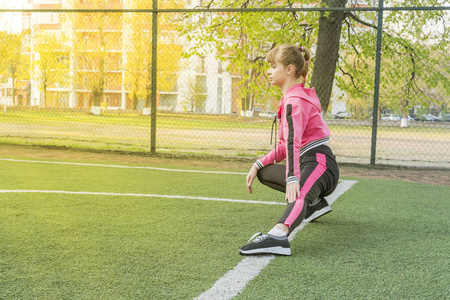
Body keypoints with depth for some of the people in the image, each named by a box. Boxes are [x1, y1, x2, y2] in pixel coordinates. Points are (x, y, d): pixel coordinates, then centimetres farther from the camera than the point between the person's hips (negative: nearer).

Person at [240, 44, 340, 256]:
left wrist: (292, 179, -42)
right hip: (308, 164, 11)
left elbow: (293, 141, -29)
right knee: (265, 173, 26)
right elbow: (284, 146, 22)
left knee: (298, 194, -40)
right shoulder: (292, 97, 22)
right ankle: (315, 203, 18)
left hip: (318, 163, -11)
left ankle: (278, 236, -72)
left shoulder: (295, 100, -11)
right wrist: (258, 165, 10)